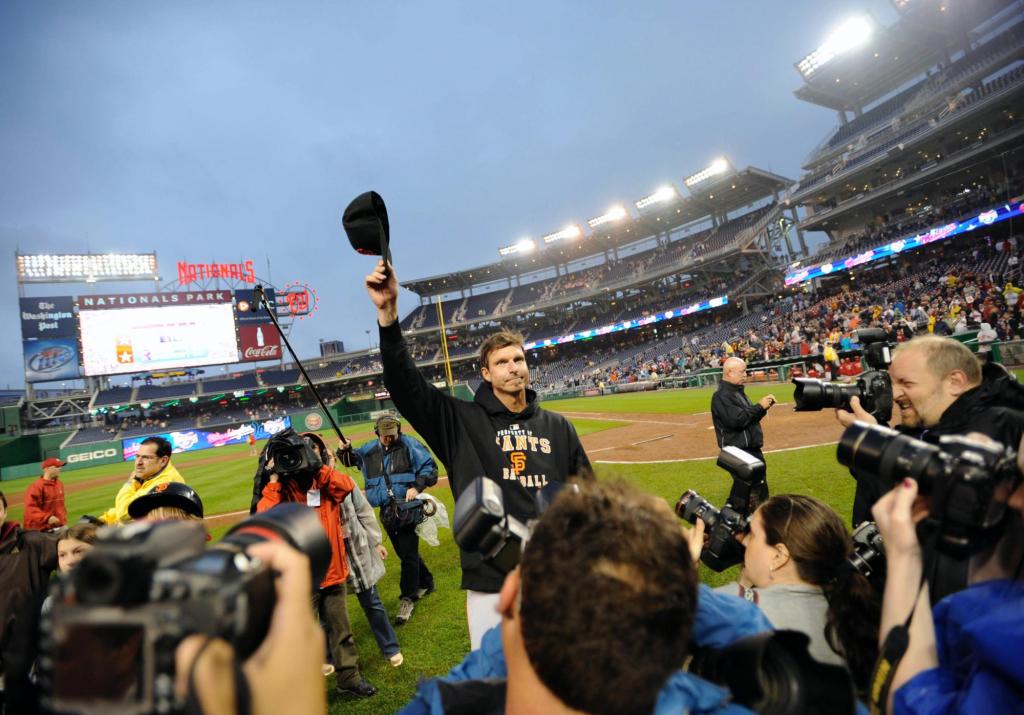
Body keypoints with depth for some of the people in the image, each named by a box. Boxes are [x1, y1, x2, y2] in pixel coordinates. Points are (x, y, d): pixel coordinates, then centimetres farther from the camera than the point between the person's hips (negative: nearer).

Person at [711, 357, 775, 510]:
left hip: (752, 449, 10)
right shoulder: (721, 396, -16)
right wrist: (759, 406, -18)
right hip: (739, 452, -10)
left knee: (761, 491, 18)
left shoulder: (738, 392, 15)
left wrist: (764, 406, 1)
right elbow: (736, 420, -26)